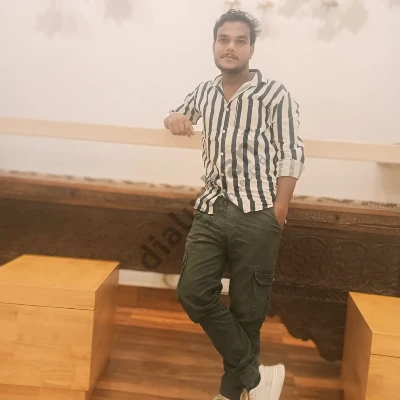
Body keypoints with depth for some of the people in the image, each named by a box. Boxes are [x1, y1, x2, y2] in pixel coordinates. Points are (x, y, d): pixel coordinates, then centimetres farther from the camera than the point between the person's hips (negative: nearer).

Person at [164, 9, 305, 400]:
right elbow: (181, 115, 32)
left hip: (257, 216, -5)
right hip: (211, 210, 5)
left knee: (247, 310, 4)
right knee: (193, 294, -2)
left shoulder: (275, 94, -5)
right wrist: (175, 118, 6)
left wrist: (277, 214, -13)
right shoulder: (204, 91, 11)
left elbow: (291, 156, -7)